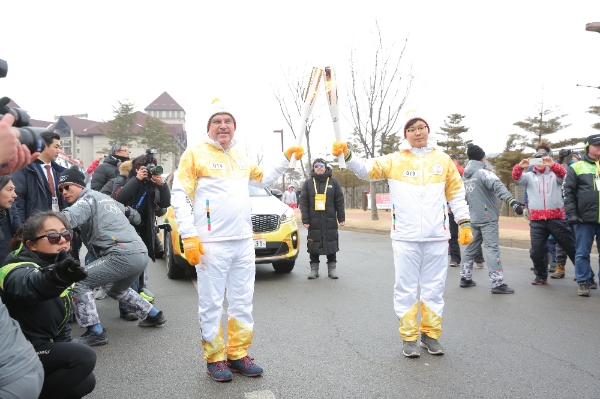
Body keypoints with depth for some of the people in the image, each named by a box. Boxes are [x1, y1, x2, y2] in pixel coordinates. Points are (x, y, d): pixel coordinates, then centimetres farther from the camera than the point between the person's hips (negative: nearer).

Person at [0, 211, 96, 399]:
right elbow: (25, 285, -51)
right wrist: (55, 277, -71)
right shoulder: (21, 269, -22)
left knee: (86, 383, 11)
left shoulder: (58, 267, 5)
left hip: (38, 347, 9)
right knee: (84, 357, -24)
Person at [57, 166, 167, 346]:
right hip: (141, 253, 10)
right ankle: (153, 315, 40)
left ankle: (95, 332, -6)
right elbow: (135, 216, 33)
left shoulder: (88, 199, 0)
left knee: (78, 282, -5)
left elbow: (67, 218, -21)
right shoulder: (106, 198, 25)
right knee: (116, 290, 33)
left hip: (123, 255, -10)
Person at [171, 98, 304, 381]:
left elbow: (262, 179, 31)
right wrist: (188, 236, -15)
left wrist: (285, 159, 20)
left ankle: (238, 354, 24)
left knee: (243, 302, 12)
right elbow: (179, 196, -7)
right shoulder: (196, 153, -3)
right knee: (211, 304, 2)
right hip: (211, 243, -6)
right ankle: (214, 358, 16)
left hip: (244, 242, 6)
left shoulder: (240, 157, 15)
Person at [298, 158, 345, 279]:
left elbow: (339, 201, 6)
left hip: (330, 221, 0)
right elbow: (303, 202, 2)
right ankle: (314, 268, 14)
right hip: (314, 221, 0)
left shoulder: (333, 182, 6)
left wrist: (341, 218, 0)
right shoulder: (308, 183, 6)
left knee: (331, 245, 5)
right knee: (314, 246, 4)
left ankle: (332, 268, 16)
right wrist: (305, 220, -6)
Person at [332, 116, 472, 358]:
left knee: (434, 288, 11)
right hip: (405, 237, -2)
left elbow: (456, 194, 13)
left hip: (437, 237, 2)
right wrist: (347, 155, -24)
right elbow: (366, 169, -7)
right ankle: (408, 338, 17)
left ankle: (431, 335, 26)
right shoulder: (395, 161, 3)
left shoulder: (443, 160, 9)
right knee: (406, 289, 4)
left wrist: (464, 223, 7)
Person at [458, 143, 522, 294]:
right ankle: (497, 284, -10)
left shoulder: (465, 175, 10)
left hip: (473, 218, 8)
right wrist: (511, 201, -42)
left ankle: (465, 278, 21)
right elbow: (498, 186, -29)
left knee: (471, 247, 16)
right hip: (488, 218, -7)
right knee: (492, 249, -8)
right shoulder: (483, 172, -13)